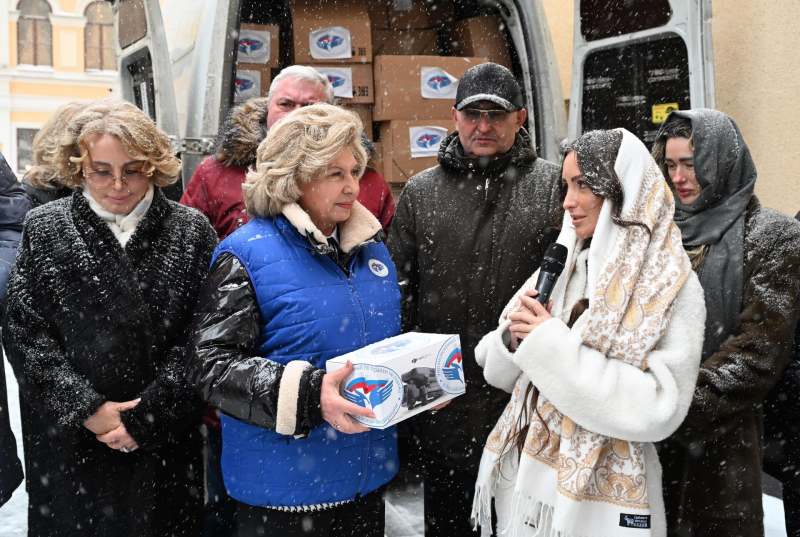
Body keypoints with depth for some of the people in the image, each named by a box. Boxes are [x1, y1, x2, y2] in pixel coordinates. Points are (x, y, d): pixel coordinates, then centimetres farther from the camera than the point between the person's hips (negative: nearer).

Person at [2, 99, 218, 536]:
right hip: (66, 442, 1)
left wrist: (147, 416, -12)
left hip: (164, 445, 0)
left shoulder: (191, 232, -2)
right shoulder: (43, 229, 1)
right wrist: (87, 409, -11)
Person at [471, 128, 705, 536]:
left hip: (602, 491, -4)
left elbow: (661, 408, -21)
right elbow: (501, 369, 7)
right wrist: (513, 337, -15)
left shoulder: (669, 284, -12)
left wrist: (555, 345, -21)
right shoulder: (559, 263, 2)